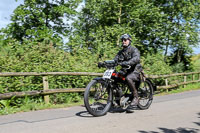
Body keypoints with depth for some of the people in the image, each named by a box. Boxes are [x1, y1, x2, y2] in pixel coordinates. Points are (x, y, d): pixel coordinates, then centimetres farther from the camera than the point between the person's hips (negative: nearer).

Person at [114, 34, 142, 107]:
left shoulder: (134, 50, -6)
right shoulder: (121, 52, 15)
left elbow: (136, 58, -26)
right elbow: (115, 60, 6)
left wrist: (127, 63, -44)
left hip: (135, 71, -6)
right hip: (125, 71, 6)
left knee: (128, 78, -36)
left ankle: (136, 97, -20)